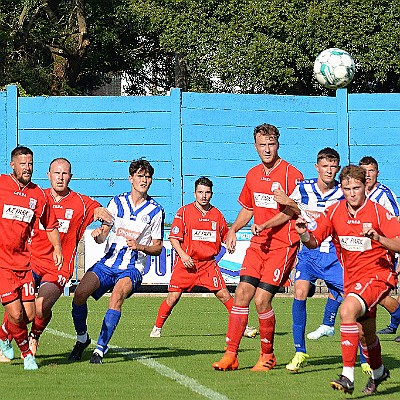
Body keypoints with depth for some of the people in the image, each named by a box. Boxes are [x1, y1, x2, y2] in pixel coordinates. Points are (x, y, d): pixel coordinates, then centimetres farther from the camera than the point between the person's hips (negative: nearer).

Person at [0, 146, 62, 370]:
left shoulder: (38, 196, 7)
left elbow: (51, 226, 20)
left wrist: (57, 248, 6)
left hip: (23, 262, 4)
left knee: (29, 315, 1)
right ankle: (27, 352, 13)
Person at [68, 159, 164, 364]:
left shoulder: (155, 210, 4)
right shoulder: (117, 202, 10)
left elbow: (157, 248, 8)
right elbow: (103, 235, 10)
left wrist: (140, 246, -12)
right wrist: (98, 234, -15)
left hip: (132, 268, -2)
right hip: (108, 263, 2)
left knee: (118, 294, -33)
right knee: (80, 293, -20)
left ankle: (100, 347, -31)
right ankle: (82, 338, 6)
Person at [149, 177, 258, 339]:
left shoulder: (216, 214, 9)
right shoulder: (184, 212, -2)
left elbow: (225, 235, 23)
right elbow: (174, 237, -2)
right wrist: (183, 255, -14)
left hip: (208, 263, 2)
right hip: (186, 263, -2)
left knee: (223, 294, -3)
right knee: (173, 297, -5)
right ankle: (157, 328, 12)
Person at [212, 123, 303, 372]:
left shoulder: (292, 174, -9)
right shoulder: (253, 175, 12)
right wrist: (233, 230, 12)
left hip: (283, 246, -6)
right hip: (257, 244, 6)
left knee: (262, 300, -11)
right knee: (242, 293, -4)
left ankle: (268, 356, 7)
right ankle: (231, 355, -1)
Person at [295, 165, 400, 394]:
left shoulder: (378, 212, -13)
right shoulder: (335, 212, 0)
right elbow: (313, 243, 3)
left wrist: (378, 238, -34)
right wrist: (304, 233, -19)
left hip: (378, 275, -6)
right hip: (352, 278, 6)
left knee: (347, 310, -31)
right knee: (364, 333, 18)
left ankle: (348, 376, -33)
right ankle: (378, 372, 49)